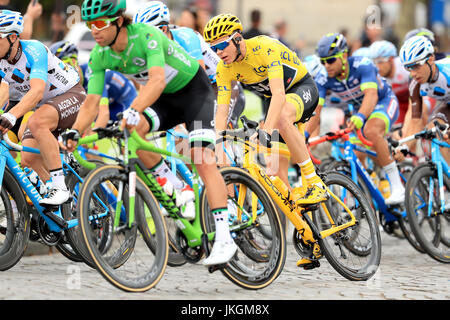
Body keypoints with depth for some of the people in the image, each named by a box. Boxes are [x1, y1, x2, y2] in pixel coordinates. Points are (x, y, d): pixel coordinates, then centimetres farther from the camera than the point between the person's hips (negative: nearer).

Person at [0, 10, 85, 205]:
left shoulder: (33, 50, -29)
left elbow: (37, 91, -43)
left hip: (71, 95, -8)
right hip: (44, 105, 8)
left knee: (36, 122, -35)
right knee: (28, 159, -8)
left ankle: (60, 188, -30)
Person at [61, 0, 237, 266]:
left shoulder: (146, 35, -32)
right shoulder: (101, 55, -13)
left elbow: (157, 80, -45)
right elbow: (92, 100, -15)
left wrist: (134, 111, -60)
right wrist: (74, 132, -33)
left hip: (194, 89, -6)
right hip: (166, 98, 6)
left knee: (203, 159, -21)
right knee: (132, 130, -24)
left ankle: (225, 240, -24)